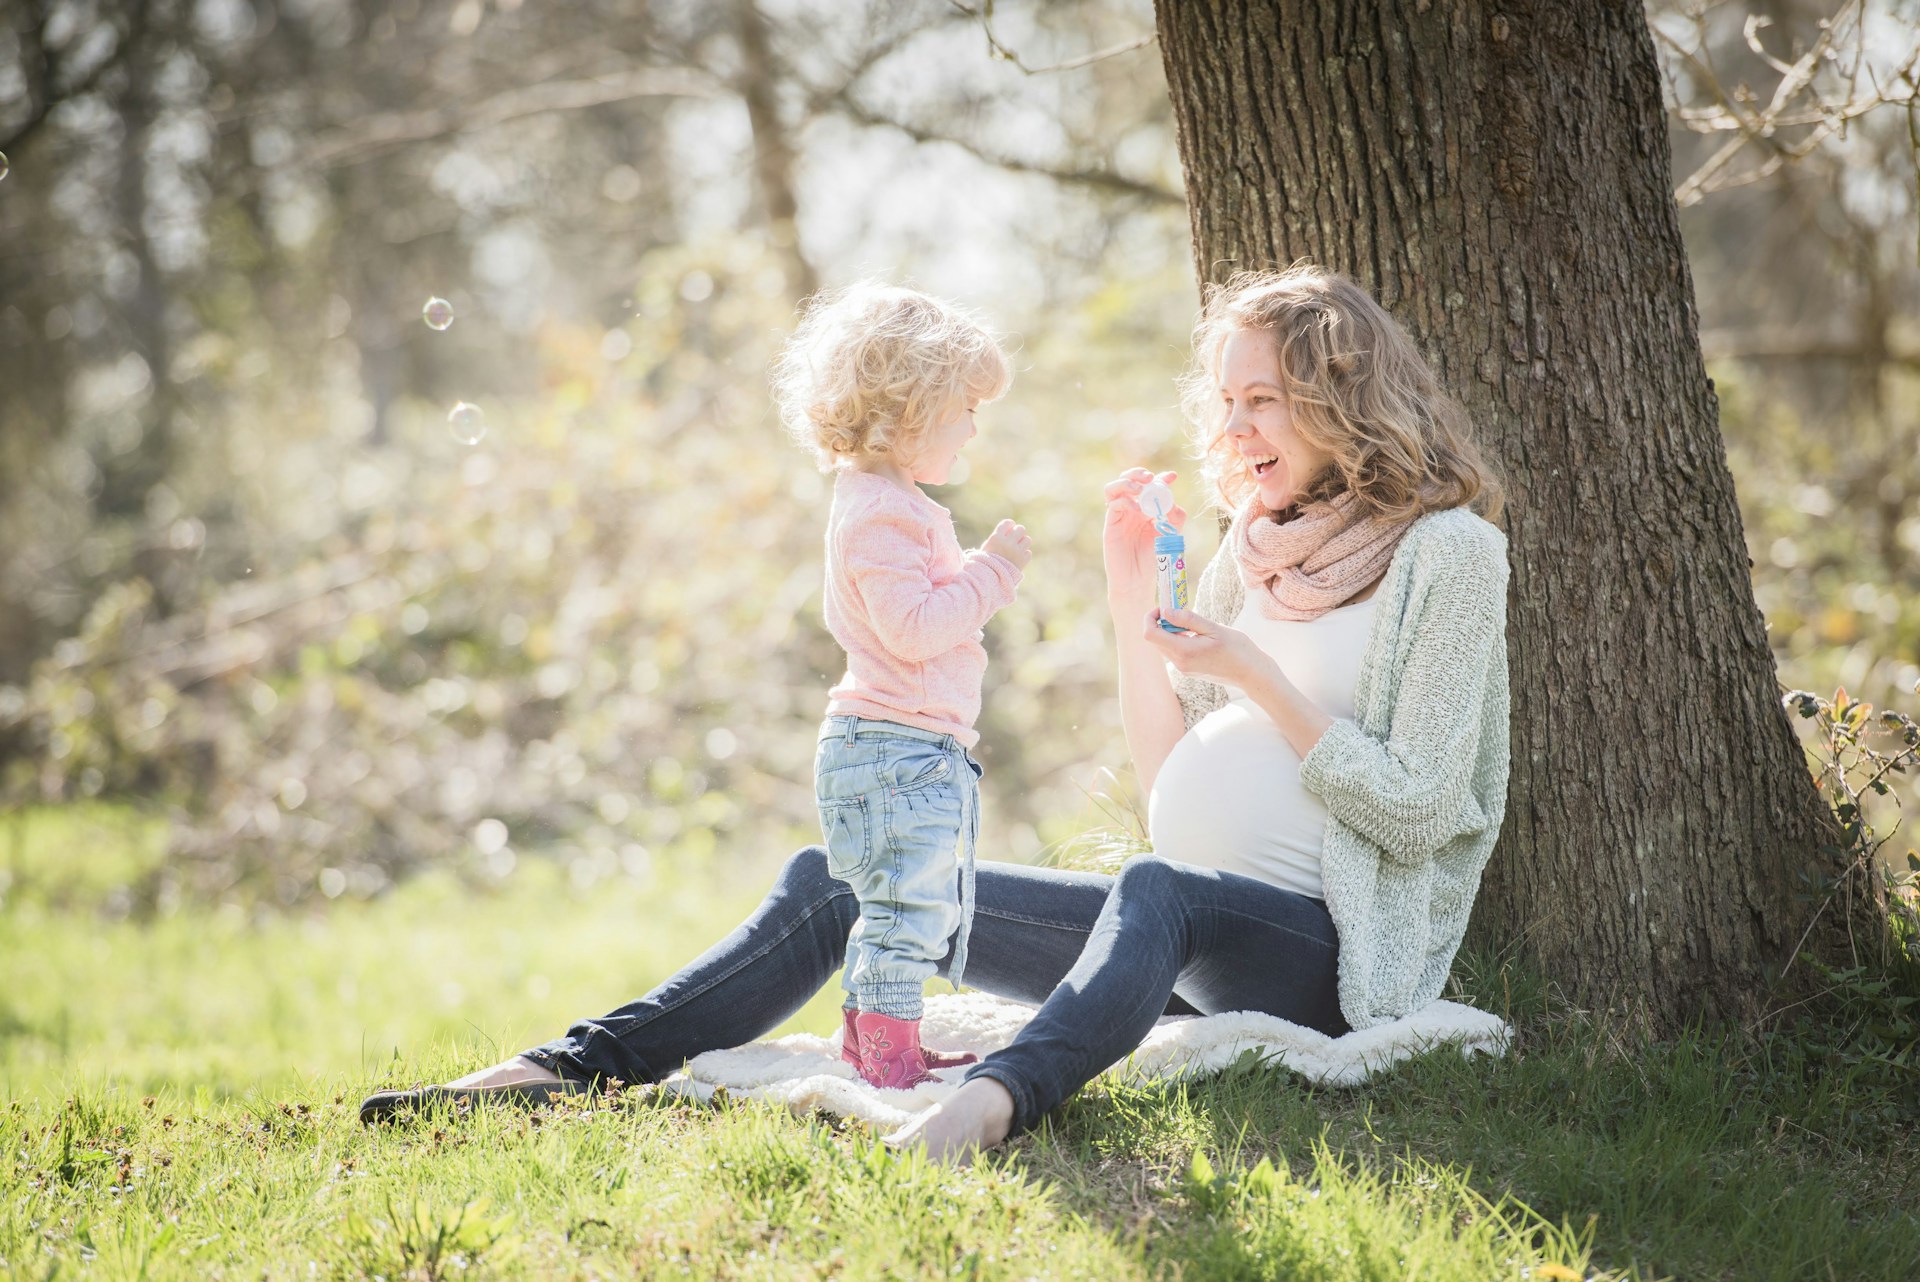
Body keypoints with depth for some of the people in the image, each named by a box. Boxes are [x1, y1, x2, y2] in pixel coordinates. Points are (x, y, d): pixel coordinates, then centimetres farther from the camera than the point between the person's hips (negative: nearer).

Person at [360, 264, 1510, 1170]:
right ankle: (575, 1069, -11)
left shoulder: (1447, 550, -2)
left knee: (1161, 893, -43)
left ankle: (997, 1101, -69)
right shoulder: (1256, 546, 20)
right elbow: (1169, 785, 15)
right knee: (836, 885, -1)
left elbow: (1416, 811, -9)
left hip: (1323, 947, -7)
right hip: (1179, 935, 8)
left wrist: (1256, 678, -16)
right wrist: (1134, 605, 6)